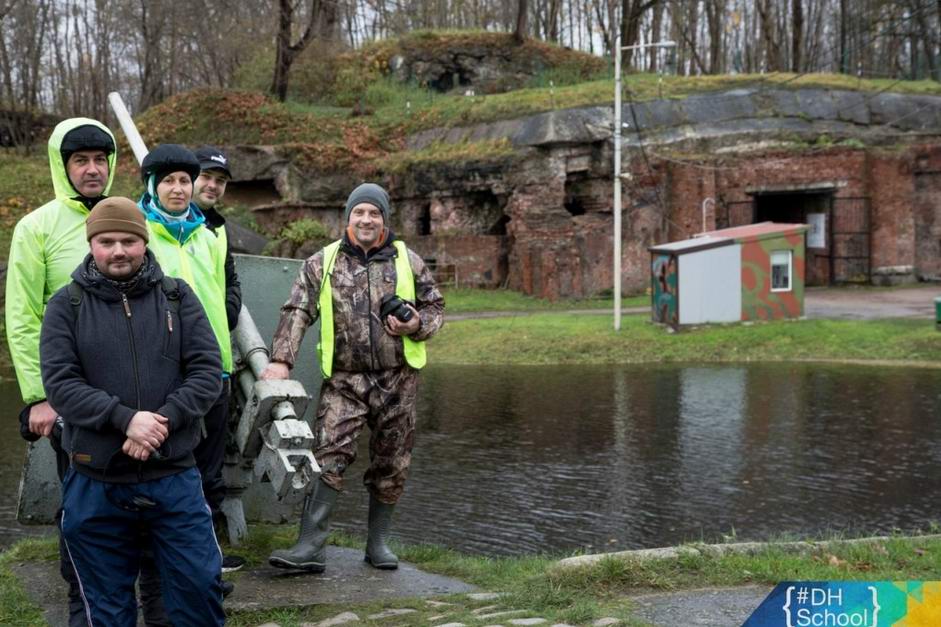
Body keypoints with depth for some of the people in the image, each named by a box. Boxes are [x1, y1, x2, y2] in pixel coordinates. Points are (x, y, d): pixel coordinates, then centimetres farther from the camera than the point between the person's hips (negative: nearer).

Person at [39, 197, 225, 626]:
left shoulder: (177, 297, 4)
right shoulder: (66, 305, 1)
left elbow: (207, 371, -2)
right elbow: (60, 383, -8)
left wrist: (163, 421, -16)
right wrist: (125, 419, -21)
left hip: (174, 477, 1)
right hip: (96, 484, 0)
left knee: (199, 586, 5)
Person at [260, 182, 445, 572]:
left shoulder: (408, 262, 6)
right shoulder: (322, 263, 3)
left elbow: (435, 307, 14)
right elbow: (297, 313, -4)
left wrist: (419, 325, -9)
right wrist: (281, 360, -16)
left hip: (397, 379, 2)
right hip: (344, 380, -1)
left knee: (391, 465, 8)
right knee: (329, 458, -12)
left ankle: (378, 543, 22)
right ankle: (310, 546, -12)